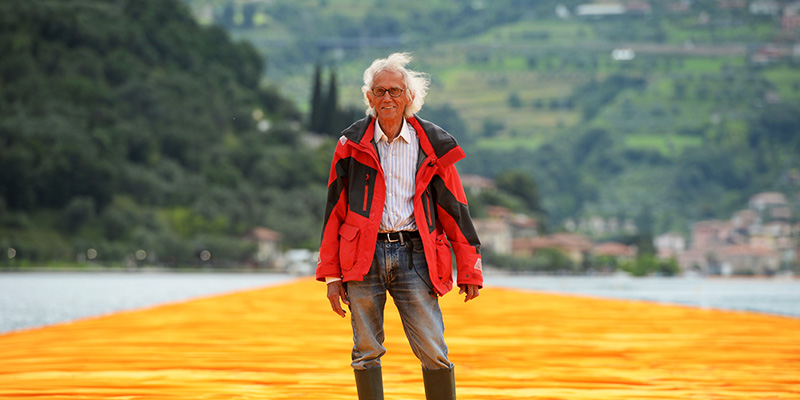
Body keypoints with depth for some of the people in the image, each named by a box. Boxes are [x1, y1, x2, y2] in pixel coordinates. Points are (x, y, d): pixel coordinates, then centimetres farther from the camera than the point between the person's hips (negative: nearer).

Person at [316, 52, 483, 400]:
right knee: (366, 353, 3)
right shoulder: (352, 144, 7)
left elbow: (454, 210, 9)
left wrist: (469, 270, 7)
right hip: (364, 254, 1)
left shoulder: (432, 146, 6)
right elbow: (335, 211, 9)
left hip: (414, 254, 0)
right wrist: (331, 273, 4)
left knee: (434, 352, -6)